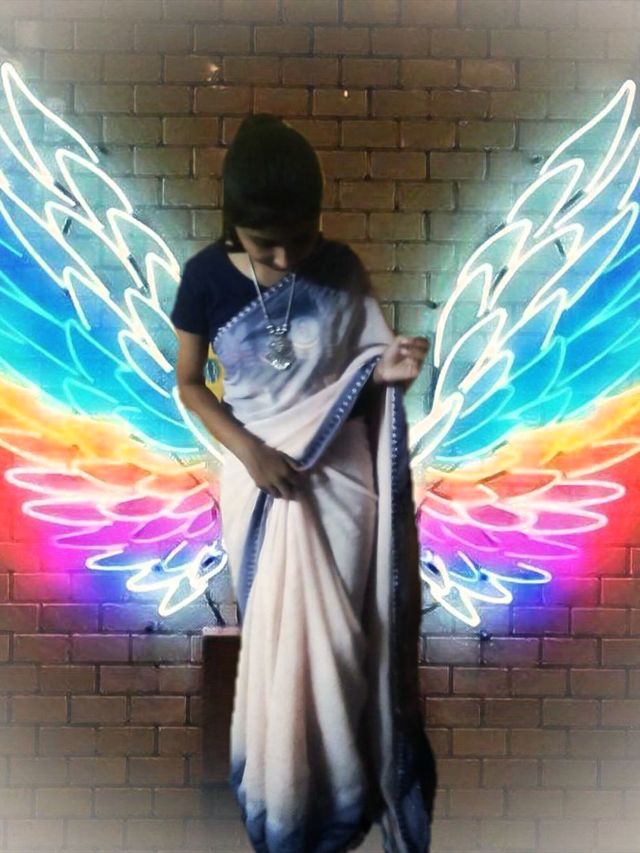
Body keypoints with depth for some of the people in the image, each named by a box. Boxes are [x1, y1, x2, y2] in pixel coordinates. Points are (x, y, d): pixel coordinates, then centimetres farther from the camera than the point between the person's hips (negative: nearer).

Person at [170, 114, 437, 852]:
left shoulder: (341, 268, -8)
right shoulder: (206, 277, -10)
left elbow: (364, 370, 2)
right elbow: (188, 385, -2)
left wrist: (390, 370, -22)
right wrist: (248, 450, -16)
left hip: (341, 472, 1)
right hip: (257, 474, 0)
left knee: (342, 637, 9)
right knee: (276, 640, 12)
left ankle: (344, 783, 36)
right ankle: (284, 794, 39)